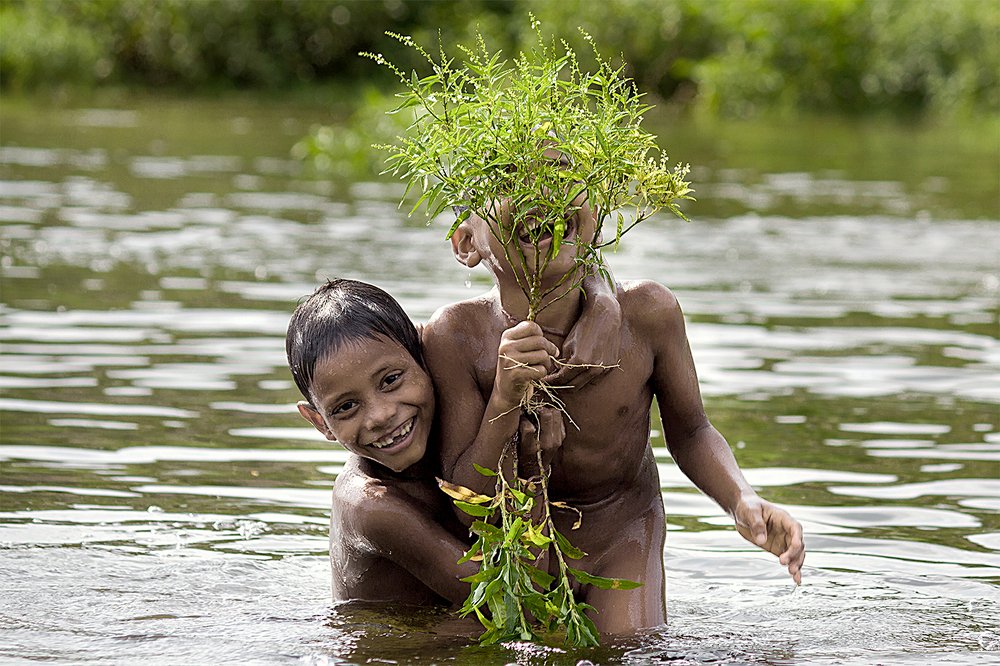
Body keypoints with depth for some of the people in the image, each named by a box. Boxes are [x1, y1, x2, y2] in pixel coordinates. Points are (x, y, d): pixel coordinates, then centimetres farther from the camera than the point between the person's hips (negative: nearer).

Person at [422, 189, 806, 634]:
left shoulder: (647, 313, -23)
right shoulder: (456, 337, -26)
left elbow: (688, 434, -4)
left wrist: (742, 502, -23)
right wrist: (506, 399, -39)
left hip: (622, 536, 1)